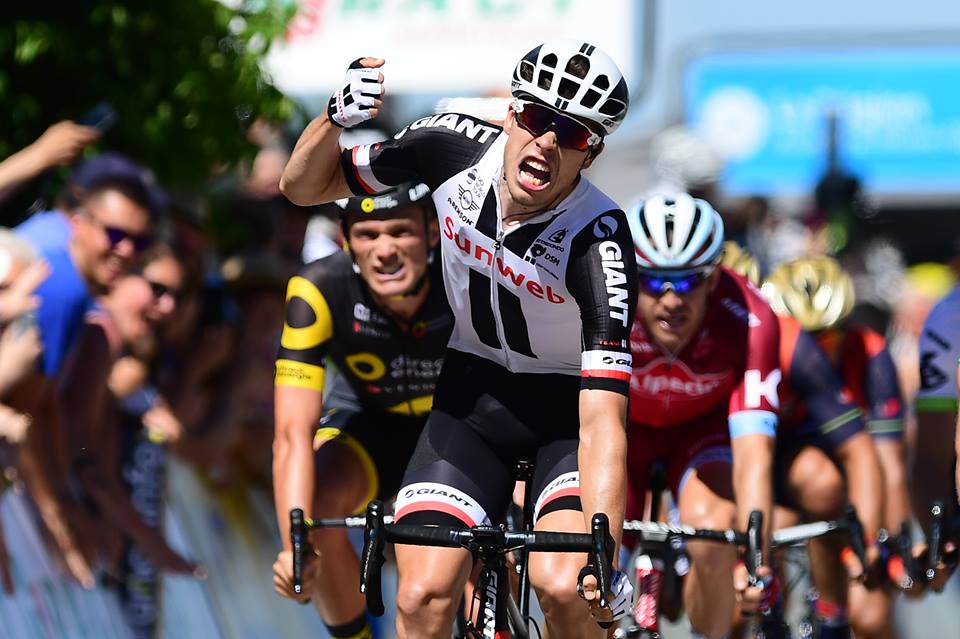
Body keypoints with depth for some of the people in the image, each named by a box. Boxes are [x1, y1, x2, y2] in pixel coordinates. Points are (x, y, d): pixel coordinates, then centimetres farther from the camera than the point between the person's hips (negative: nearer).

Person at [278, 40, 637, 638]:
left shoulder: (600, 245, -30)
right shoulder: (458, 146, -19)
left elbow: (602, 418, -37)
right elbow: (305, 186, -4)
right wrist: (334, 118, -26)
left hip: (569, 403, -3)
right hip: (475, 392, 3)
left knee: (563, 587, -27)